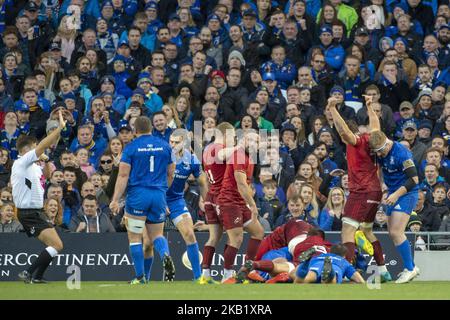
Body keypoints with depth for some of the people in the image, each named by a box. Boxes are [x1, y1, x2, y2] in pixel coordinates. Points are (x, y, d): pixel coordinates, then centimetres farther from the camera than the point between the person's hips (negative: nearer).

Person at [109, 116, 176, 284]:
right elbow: (170, 174, 14)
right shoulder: (164, 146, 7)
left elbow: (123, 175, -8)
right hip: (159, 195, 3)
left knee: (135, 237, 6)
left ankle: (140, 277, 4)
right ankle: (165, 255, -19)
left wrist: (115, 200, -7)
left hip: (137, 195, -3)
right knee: (156, 234, 14)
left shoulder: (131, 147, -3)